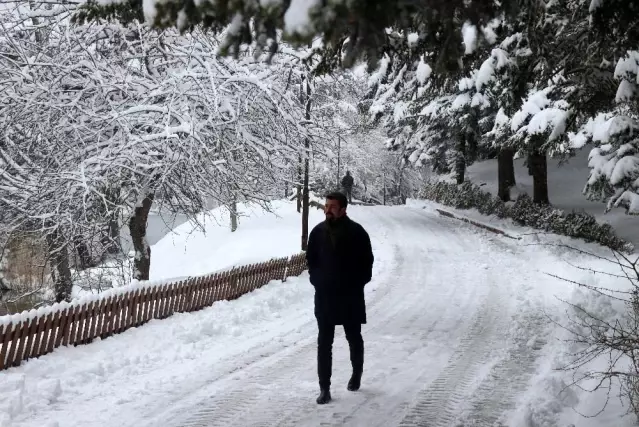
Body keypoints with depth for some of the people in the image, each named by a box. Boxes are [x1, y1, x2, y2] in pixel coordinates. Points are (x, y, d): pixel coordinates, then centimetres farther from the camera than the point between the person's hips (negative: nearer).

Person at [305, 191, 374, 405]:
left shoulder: (356, 232, -10)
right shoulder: (318, 231, 0)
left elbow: (367, 261, -3)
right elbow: (311, 259, 13)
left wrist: (357, 284, -6)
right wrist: (316, 280, 5)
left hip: (350, 296, -2)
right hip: (324, 296, 2)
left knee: (354, 338, 15)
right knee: (324, 342, 0)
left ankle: (357, 373, 39)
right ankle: (324, 388, 4)